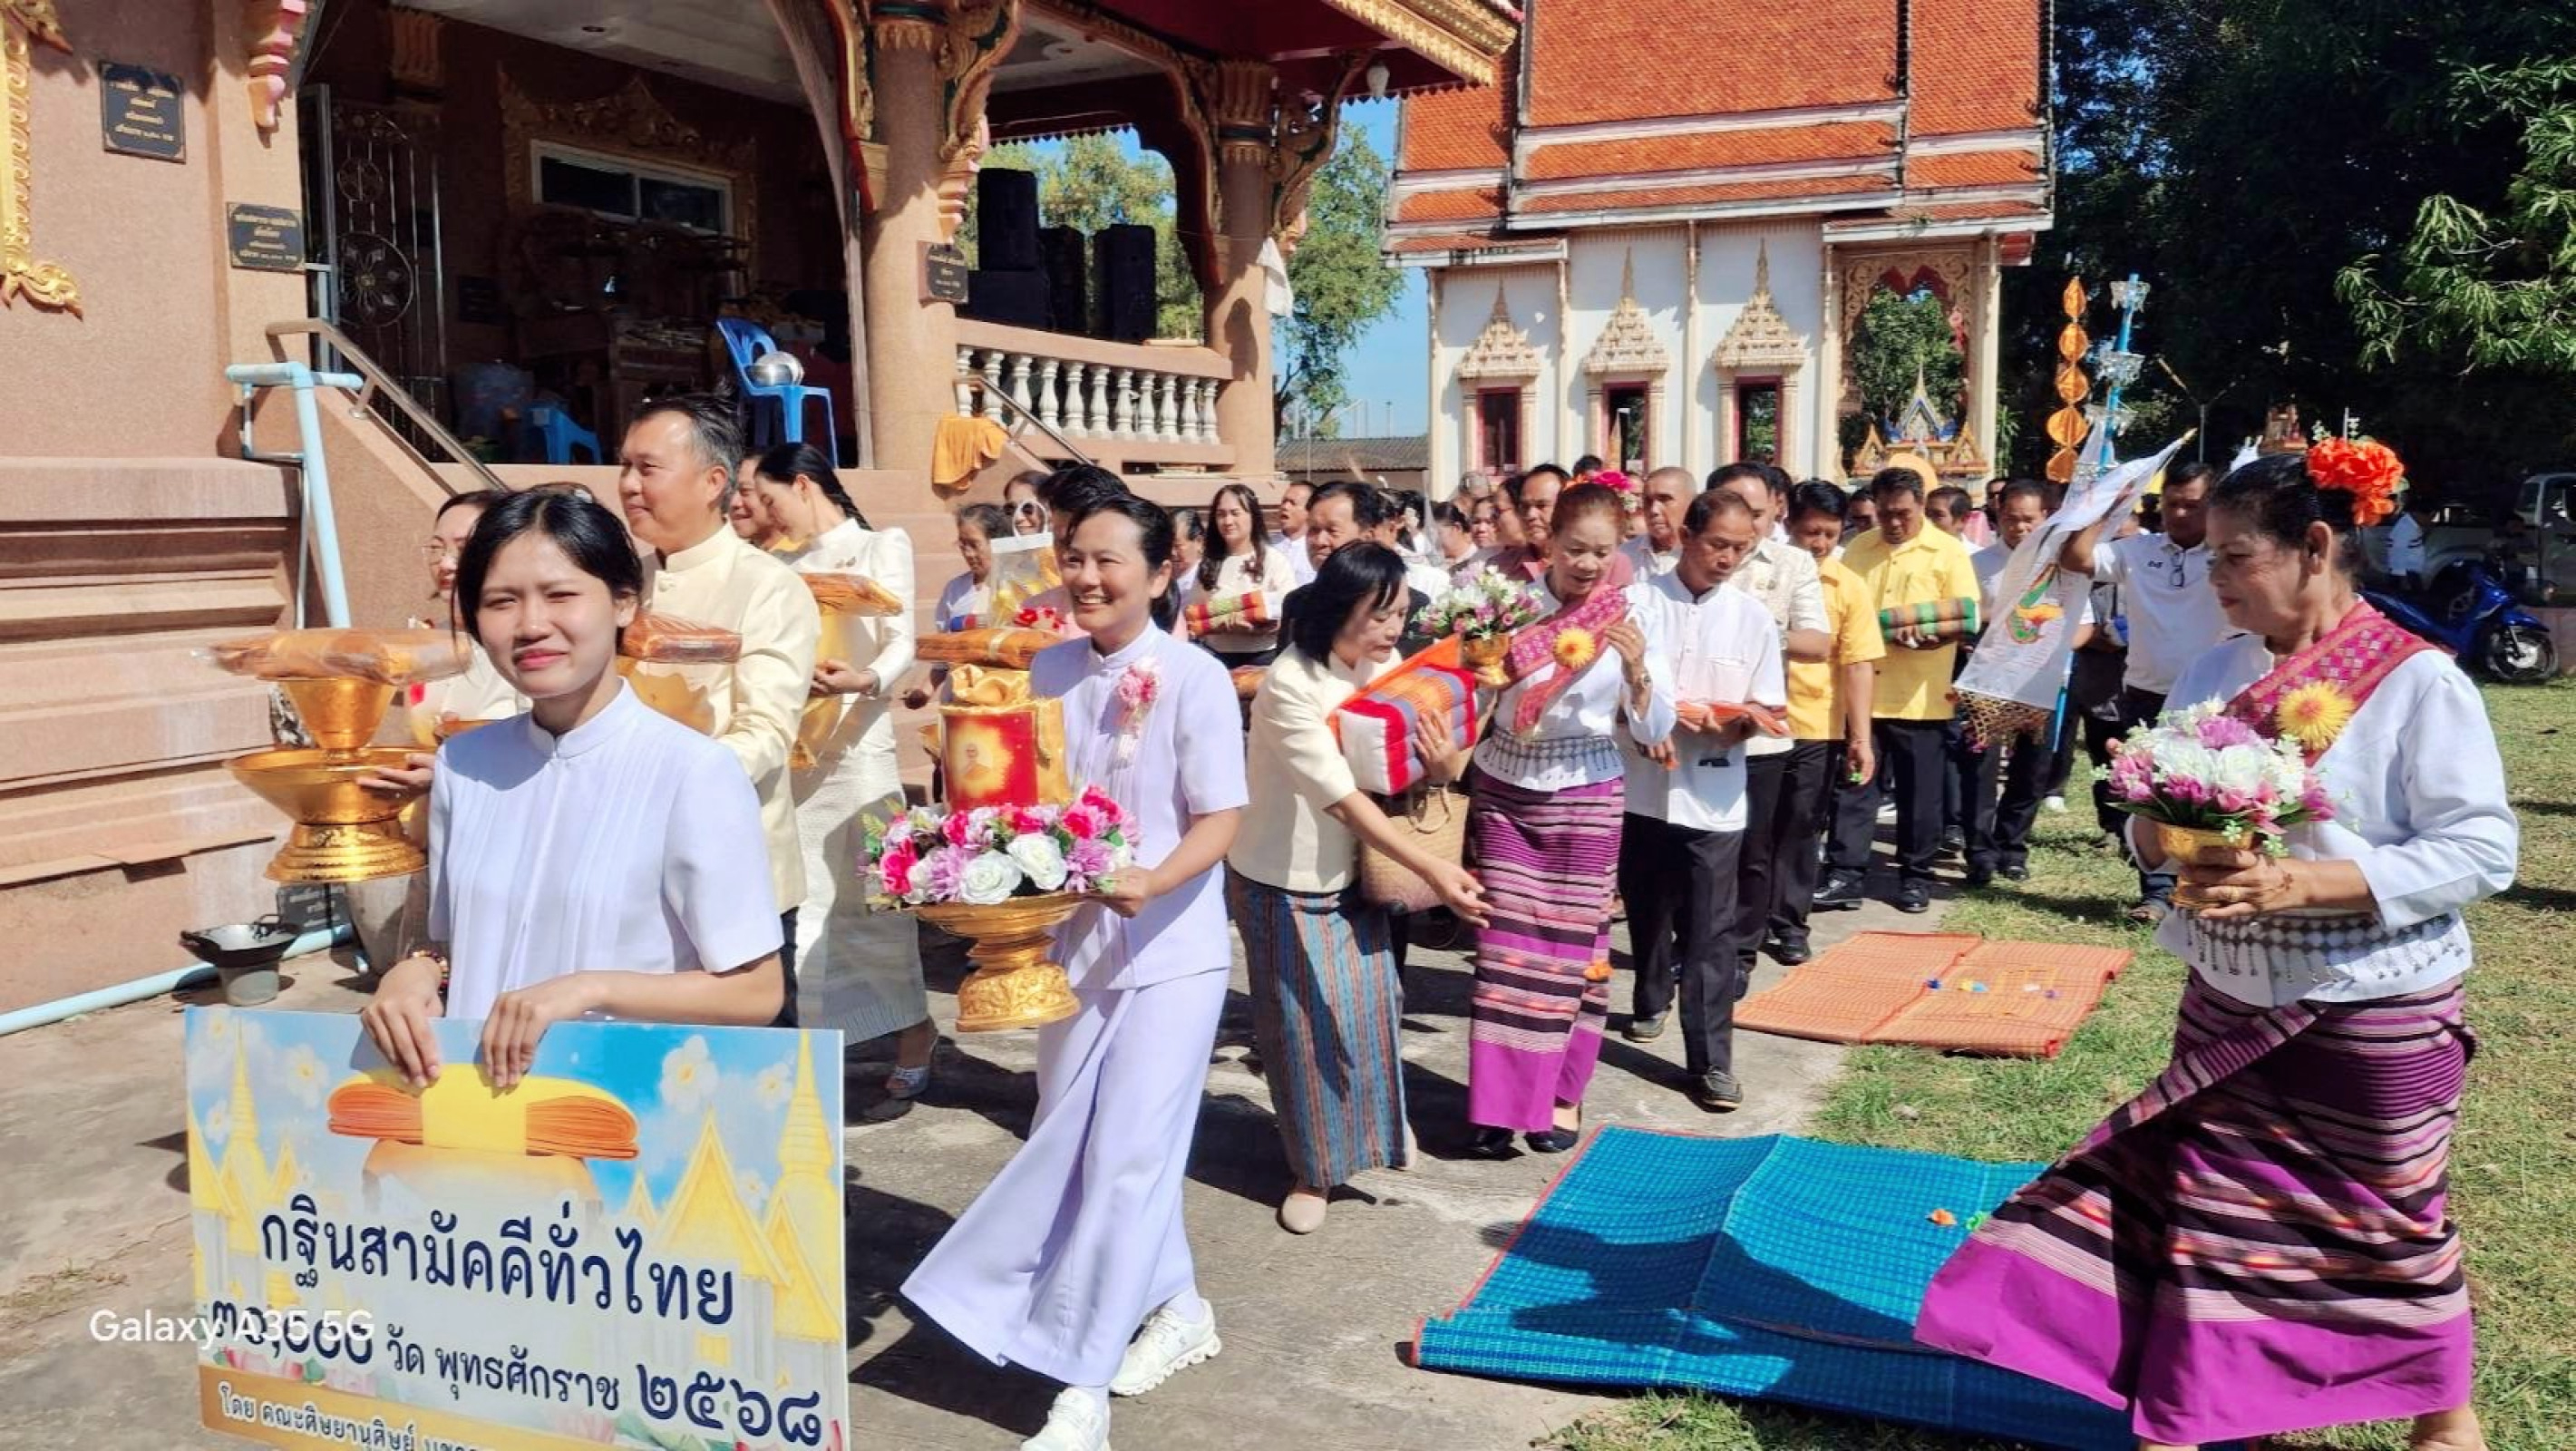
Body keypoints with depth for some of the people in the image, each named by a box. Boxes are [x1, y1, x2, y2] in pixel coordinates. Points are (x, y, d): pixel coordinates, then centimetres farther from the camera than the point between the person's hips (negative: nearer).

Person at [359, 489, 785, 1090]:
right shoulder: (462, 765, 7)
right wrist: (419, 972, -1)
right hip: (478, 1094, 5)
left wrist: (590, 989, -15)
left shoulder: (693, 770, -12)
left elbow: (754, 994, -7)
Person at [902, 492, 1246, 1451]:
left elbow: (1219, 823, -14)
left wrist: (1148, 885, -31)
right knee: (1072, 1146, 14)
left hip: (1170, 949, -6)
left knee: (1124, 1154, -7)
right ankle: (1176, 1307, 35)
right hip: (1075, 941, 6)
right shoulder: (1050, 672, 2)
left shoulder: (1195, 678, -12)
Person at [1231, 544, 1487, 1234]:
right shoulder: (1290, 686, -26)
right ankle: (1314, 1169, 19)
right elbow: (1343, 799, -32)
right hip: (1282, 878, -5)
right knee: (1306, 1022, 3)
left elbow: (1407, 770, 1)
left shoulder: (1385, 665, -7)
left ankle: (1376, 1123, 34)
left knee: (1372, 1001, 9)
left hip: (1353, 868, 5)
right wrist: (1434, 870, -39)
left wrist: (1446, 764, -24)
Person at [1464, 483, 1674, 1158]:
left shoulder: (1637, 608, -7)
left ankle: (1562, 1094, 21)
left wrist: (1636, 666, -24)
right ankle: (1499, 1099, 10)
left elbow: (1654, 730, -8)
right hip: (1504, 789, 0)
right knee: (1505, 947, 1)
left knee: (1572, 948, 7)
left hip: (1586, 797, 0)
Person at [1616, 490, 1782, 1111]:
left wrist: (1739, 722, -16)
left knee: (1710, 931, -2)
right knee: (1647, 911, 17)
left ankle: (1711, 1060, 2)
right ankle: (1652, 999, 43)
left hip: (1714, 795, 0)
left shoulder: (1752, 616, 3)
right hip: (1643, 785, 1)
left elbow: (1767, 706, 6)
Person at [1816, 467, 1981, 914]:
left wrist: (1924, 633, -22)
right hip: (1861, 691, 2)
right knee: (1854, 786, 4)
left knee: (1919, 793, 7)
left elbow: (1968, 620, -5)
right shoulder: (1857, 550, 10)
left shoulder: (1948, 551, 0)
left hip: (1918, 697, -2)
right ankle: (1845, 874, 8)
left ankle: (1916, 876, 19)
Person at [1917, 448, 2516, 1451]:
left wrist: (2301, 882, -28)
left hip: (2374, 1019, -5)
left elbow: (2482, 848, -18)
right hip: (2227, 1005, 5)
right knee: (2204, 1213, 12)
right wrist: (2159, 835, -15)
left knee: (2392, 1225, 14)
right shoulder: (2212, 671, 2)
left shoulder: (2419, 683, -15)